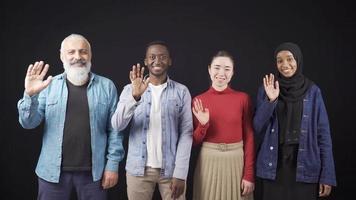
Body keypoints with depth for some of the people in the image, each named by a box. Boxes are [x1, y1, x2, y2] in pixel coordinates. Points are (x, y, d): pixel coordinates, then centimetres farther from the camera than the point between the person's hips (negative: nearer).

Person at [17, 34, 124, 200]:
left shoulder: (106, 86, 0)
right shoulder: (49, 86, 1)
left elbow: (114, 129, 0)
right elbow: (29, 123, -2)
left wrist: (112, 164, -3)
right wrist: (30, 95, -18)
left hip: (93, 171, 0)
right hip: (53, 171, 1)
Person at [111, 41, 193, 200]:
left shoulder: (181, 92, 0)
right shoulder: (131, 89, 1)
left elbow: (186, 133, -3)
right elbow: (117, 125, -10)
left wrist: (180, 173, -10)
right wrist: (135, 96, -25)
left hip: (171, 169, 0)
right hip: (138, 169, 1)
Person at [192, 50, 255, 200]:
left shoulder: (243, 98, -2)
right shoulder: (198, 101, -1)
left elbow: (249, 137, -3)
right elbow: (195, 142, 2)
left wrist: (249, 175, -7)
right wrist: (203, 125, -17)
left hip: (236, 161, 0)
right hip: (208, 161, 1)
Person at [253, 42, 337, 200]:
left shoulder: (313, 91, -1)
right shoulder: (267, 89, 1)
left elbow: (323, 133, -2)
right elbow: (258, 129, -3)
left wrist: (327, 175, -5)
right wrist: (270, 101, -17)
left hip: (304, 165, 0)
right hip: (273, 164, 1)